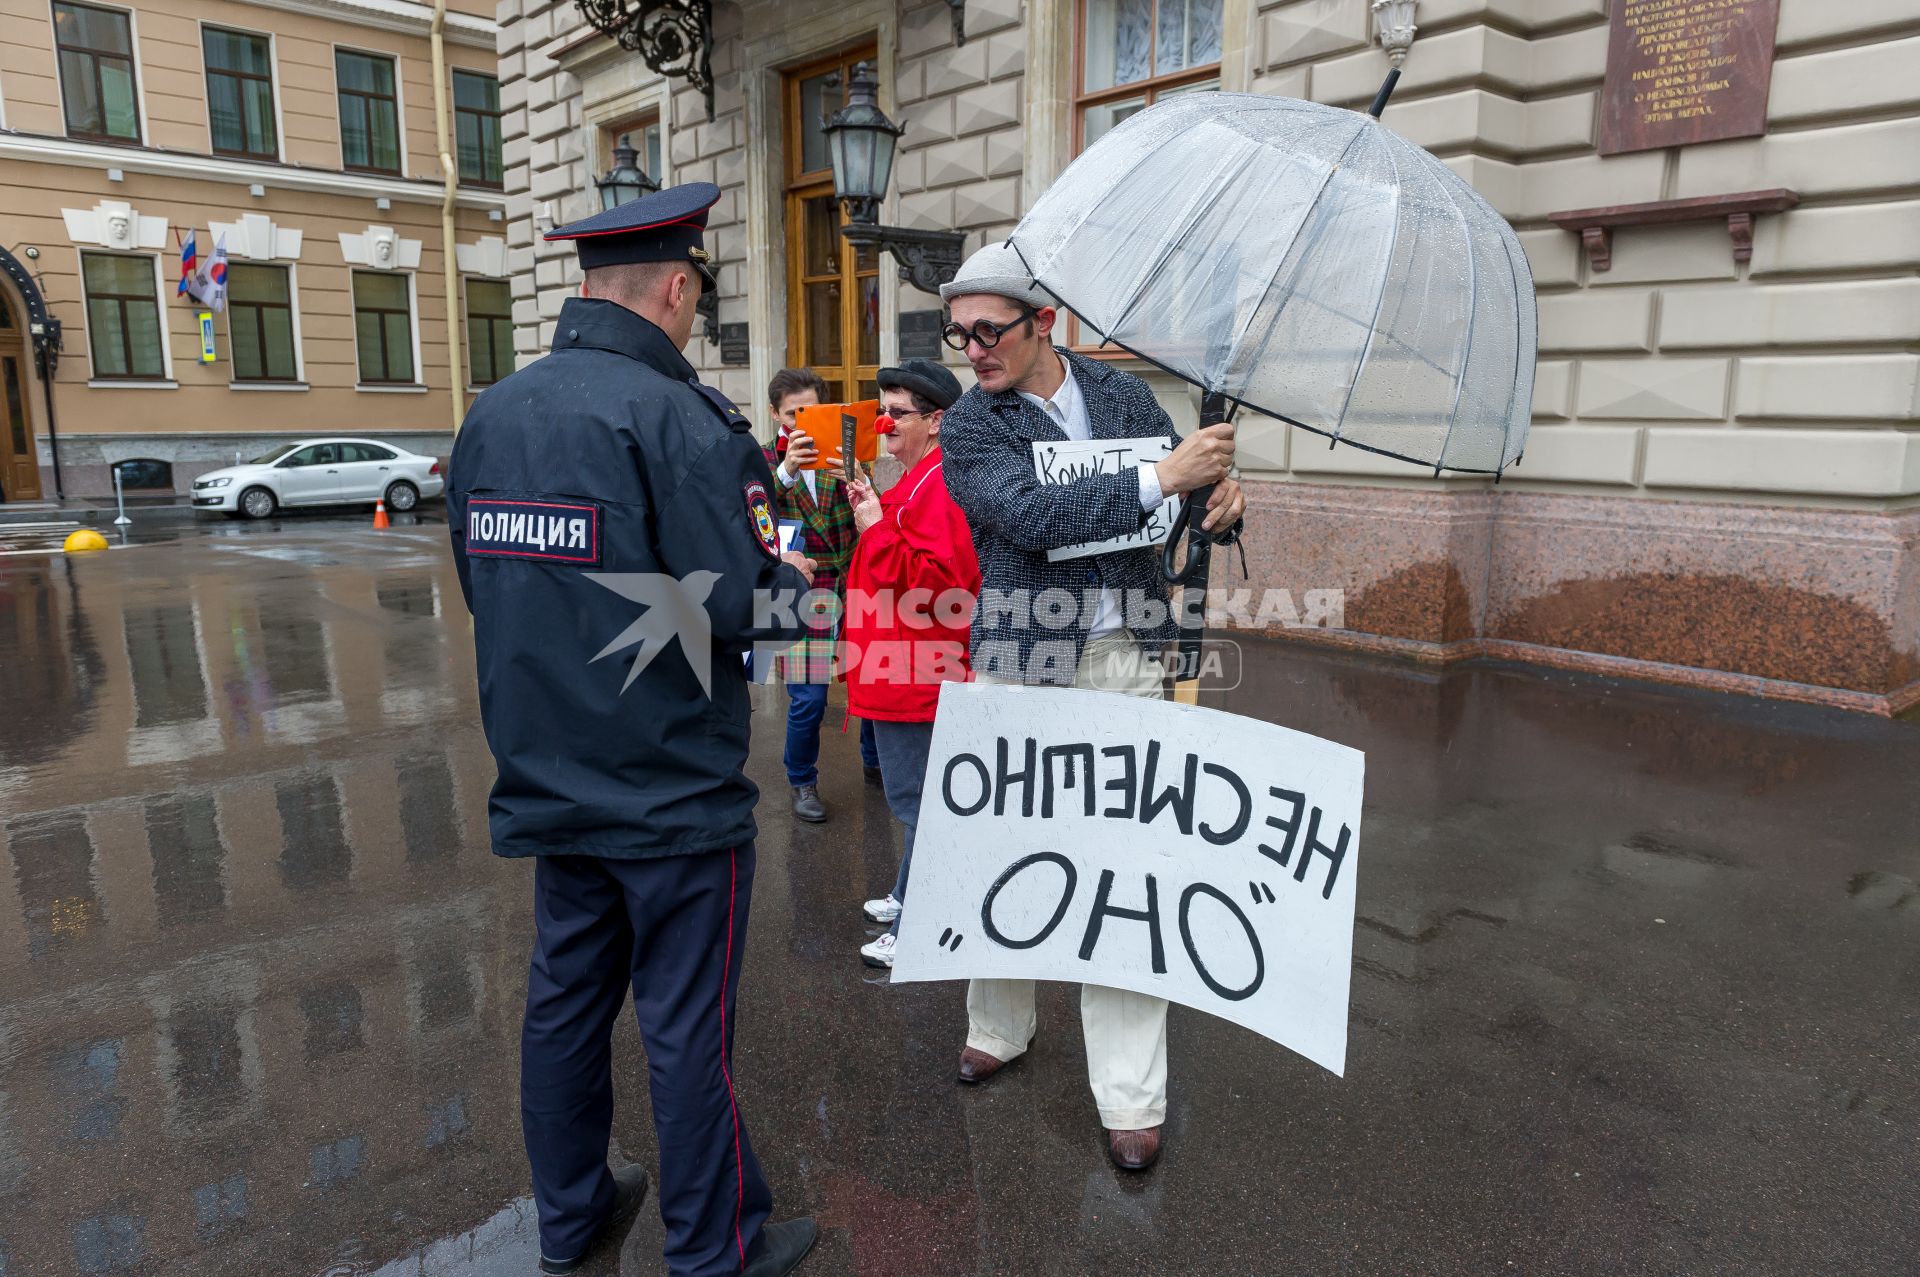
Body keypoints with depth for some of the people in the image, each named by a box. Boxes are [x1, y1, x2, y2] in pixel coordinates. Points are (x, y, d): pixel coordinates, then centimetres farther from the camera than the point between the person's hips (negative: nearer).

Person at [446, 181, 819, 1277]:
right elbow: (742, 605, -21)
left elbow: (488, 583, 11)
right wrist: (799, 578, -1)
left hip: (549, 778, 7)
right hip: (673, 787, -7)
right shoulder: (674, 416, -18)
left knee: (567, 999, 19)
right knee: (691, 1026, 7)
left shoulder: (492, 412, 5)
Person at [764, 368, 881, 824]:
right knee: (807, 700, -5)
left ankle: (875, 762, 35)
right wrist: (785, 471, -29)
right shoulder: (764, 462, 4)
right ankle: (802, 783, 19)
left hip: (854, 585, 2)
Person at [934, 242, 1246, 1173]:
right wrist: (1158, 478, -27)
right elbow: (1033, 516, -20)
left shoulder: (1121, 393, 8)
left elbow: (1185, 491, 18)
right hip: (1021, 666, -1)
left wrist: (1221, 501, -6)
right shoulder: (969, 428, -2)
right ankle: (999, 1028, 35)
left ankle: (1131, 1097, 13)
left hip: (1126, 662, 1)